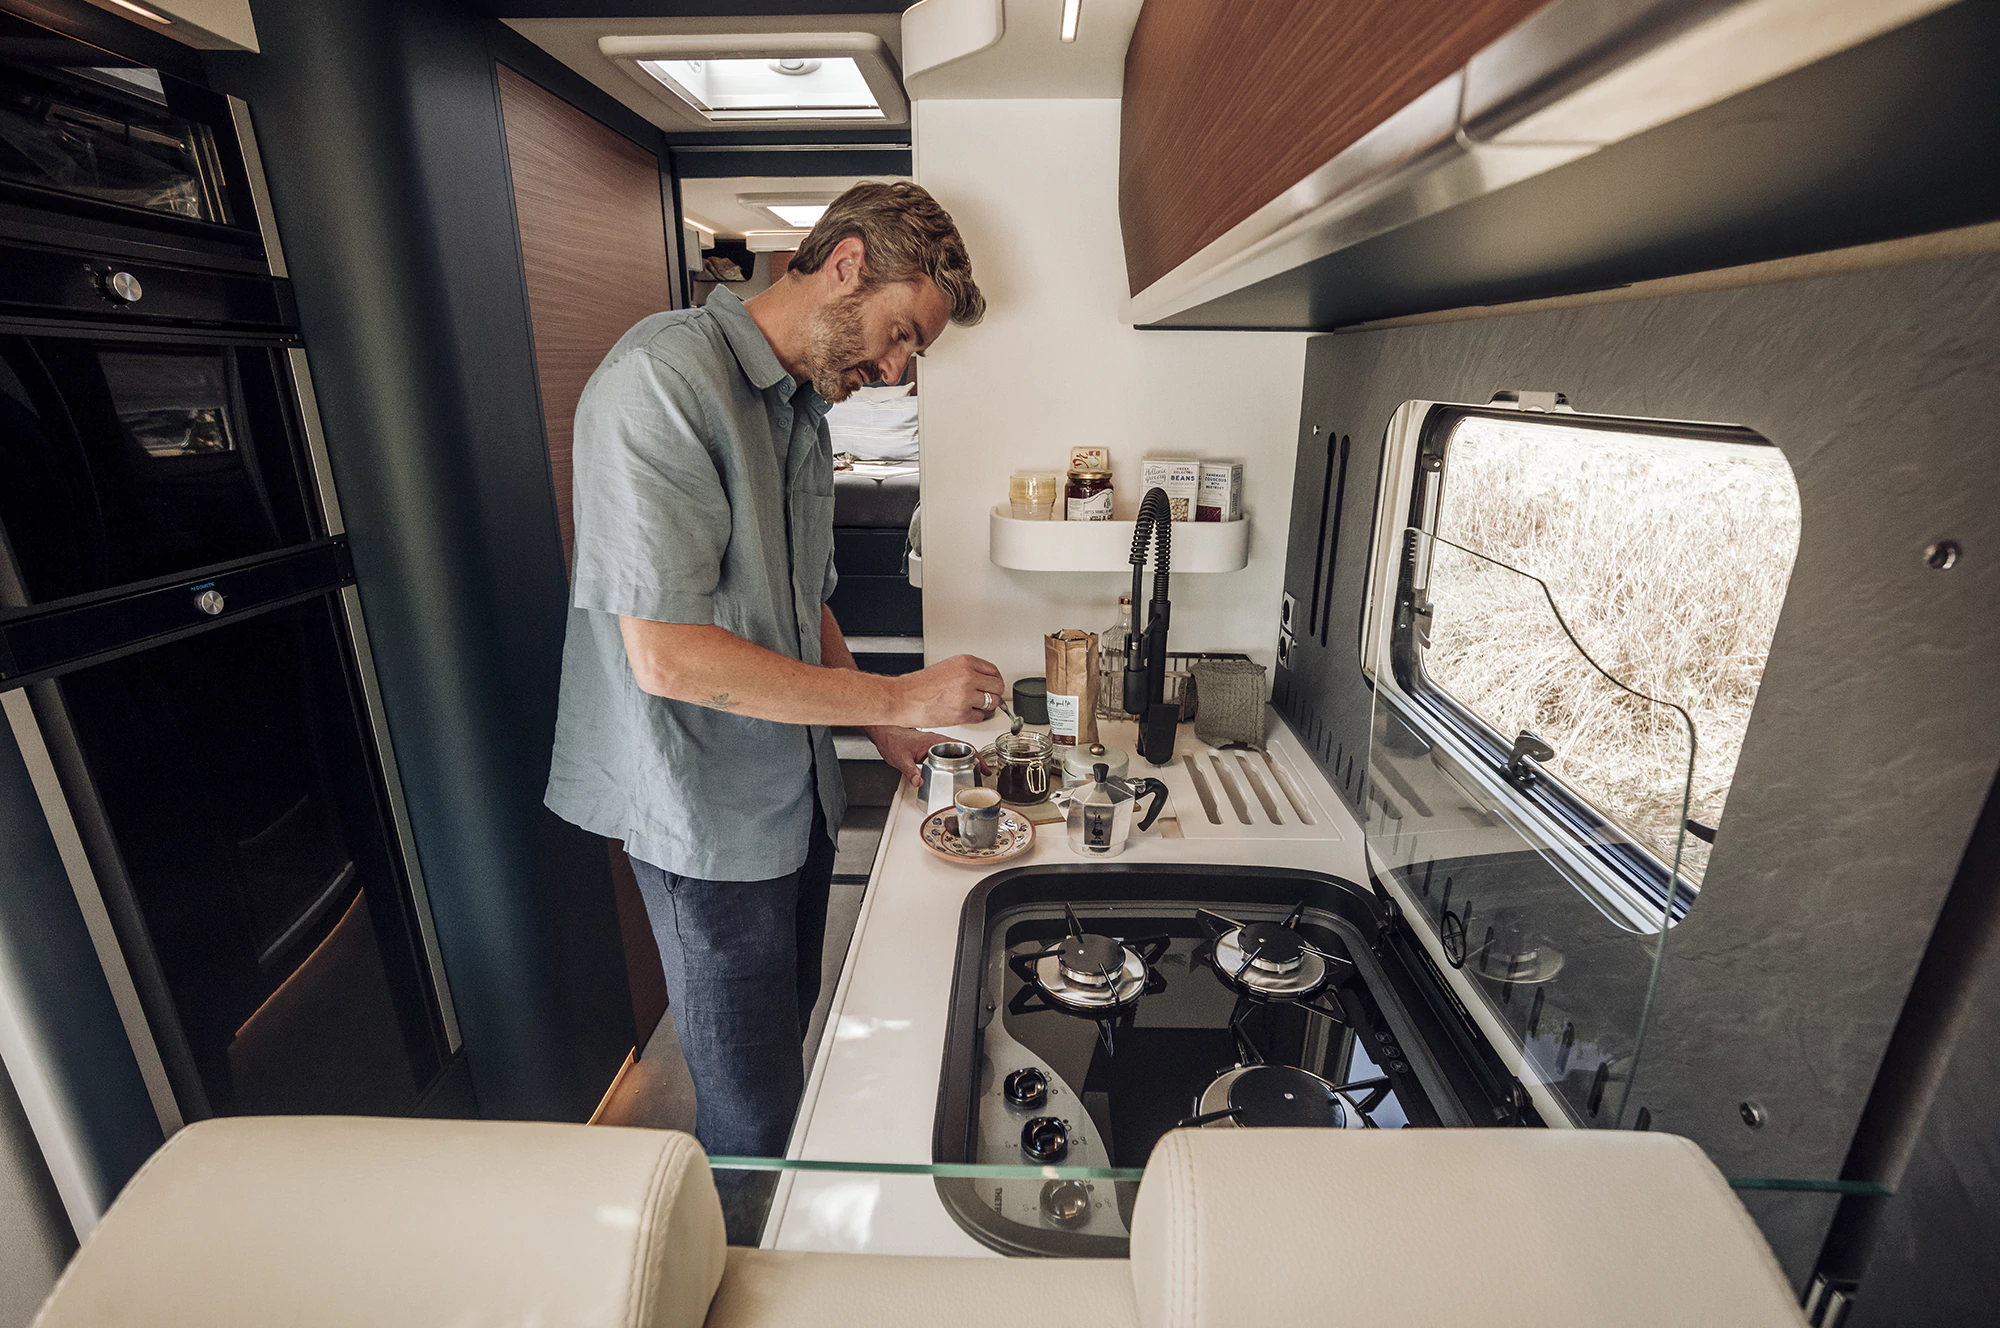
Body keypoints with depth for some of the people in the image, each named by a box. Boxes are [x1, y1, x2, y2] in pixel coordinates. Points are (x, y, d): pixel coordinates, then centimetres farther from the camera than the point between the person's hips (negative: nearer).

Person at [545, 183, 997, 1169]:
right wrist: (896, 698, -22)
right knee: (749, 1103, 11)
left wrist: (881, 728, 4)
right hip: (709, 815, -8)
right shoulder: (663, 378, -21)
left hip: (796, 790, 9)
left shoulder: (804, 405, 8)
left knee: (788, 1041, 25)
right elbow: (667, 654, -27)